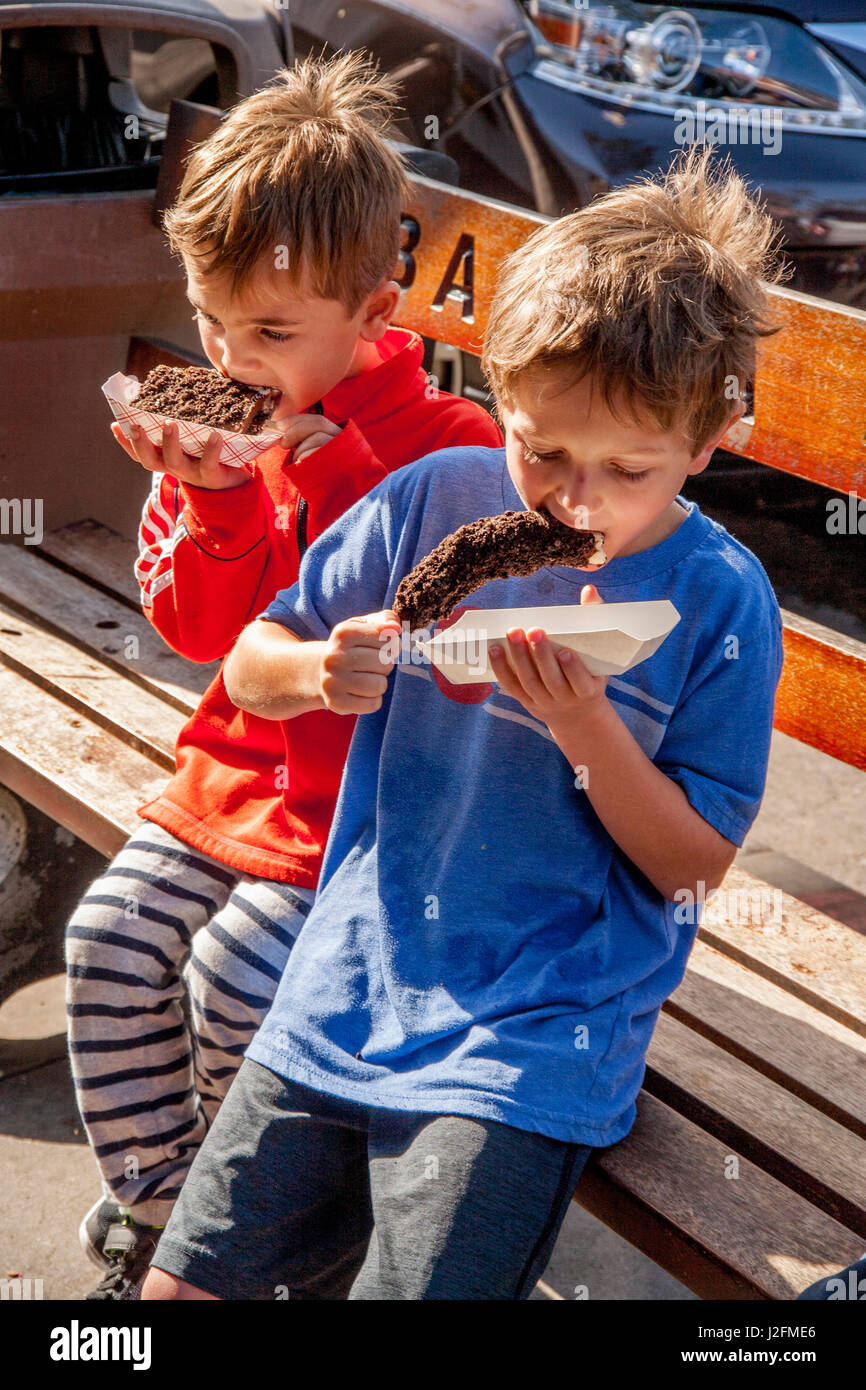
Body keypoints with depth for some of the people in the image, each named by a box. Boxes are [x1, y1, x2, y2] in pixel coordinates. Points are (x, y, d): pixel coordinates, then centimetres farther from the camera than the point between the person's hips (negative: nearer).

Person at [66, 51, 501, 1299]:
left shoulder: (449, 447, -14)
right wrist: (216, 498, -15)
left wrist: (335, 478, -26)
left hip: (375, 793, -6)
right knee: (111, 938, -8)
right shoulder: (224, 422, 4)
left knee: (234, 973, -19)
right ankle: (152, 1205, 12)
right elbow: (199, 631, 3)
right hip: (240, 765, 6)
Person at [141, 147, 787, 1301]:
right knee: (184, 1285, 8)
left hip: (532, 1042, -3)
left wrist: (587, 729, -21)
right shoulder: (436, 500, -2)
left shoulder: (719, 601, -8)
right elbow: (249, 668, 7)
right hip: (350, 989, 4)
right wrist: (318, 673, -15)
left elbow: (695, 867, -6)